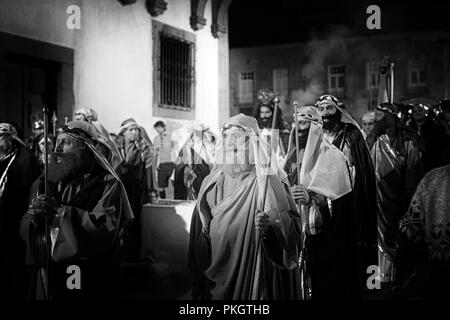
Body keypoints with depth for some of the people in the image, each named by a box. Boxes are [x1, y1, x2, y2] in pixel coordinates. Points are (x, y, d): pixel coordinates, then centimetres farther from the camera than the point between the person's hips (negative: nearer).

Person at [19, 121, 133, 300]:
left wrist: (61, 212, -25)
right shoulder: (44, 182, 7)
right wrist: (33, 219, -16)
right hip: (45, 277, 5)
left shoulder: (108, 184, -9)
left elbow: (107, 229, -22)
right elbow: (24, 229, 7)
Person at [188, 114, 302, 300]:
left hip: (256, 273, -3)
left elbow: (293, 224, -11)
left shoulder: (268, 182, -7)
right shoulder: (211, 184, 6)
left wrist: (270, 225, -31)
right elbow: (199, 234, 9)